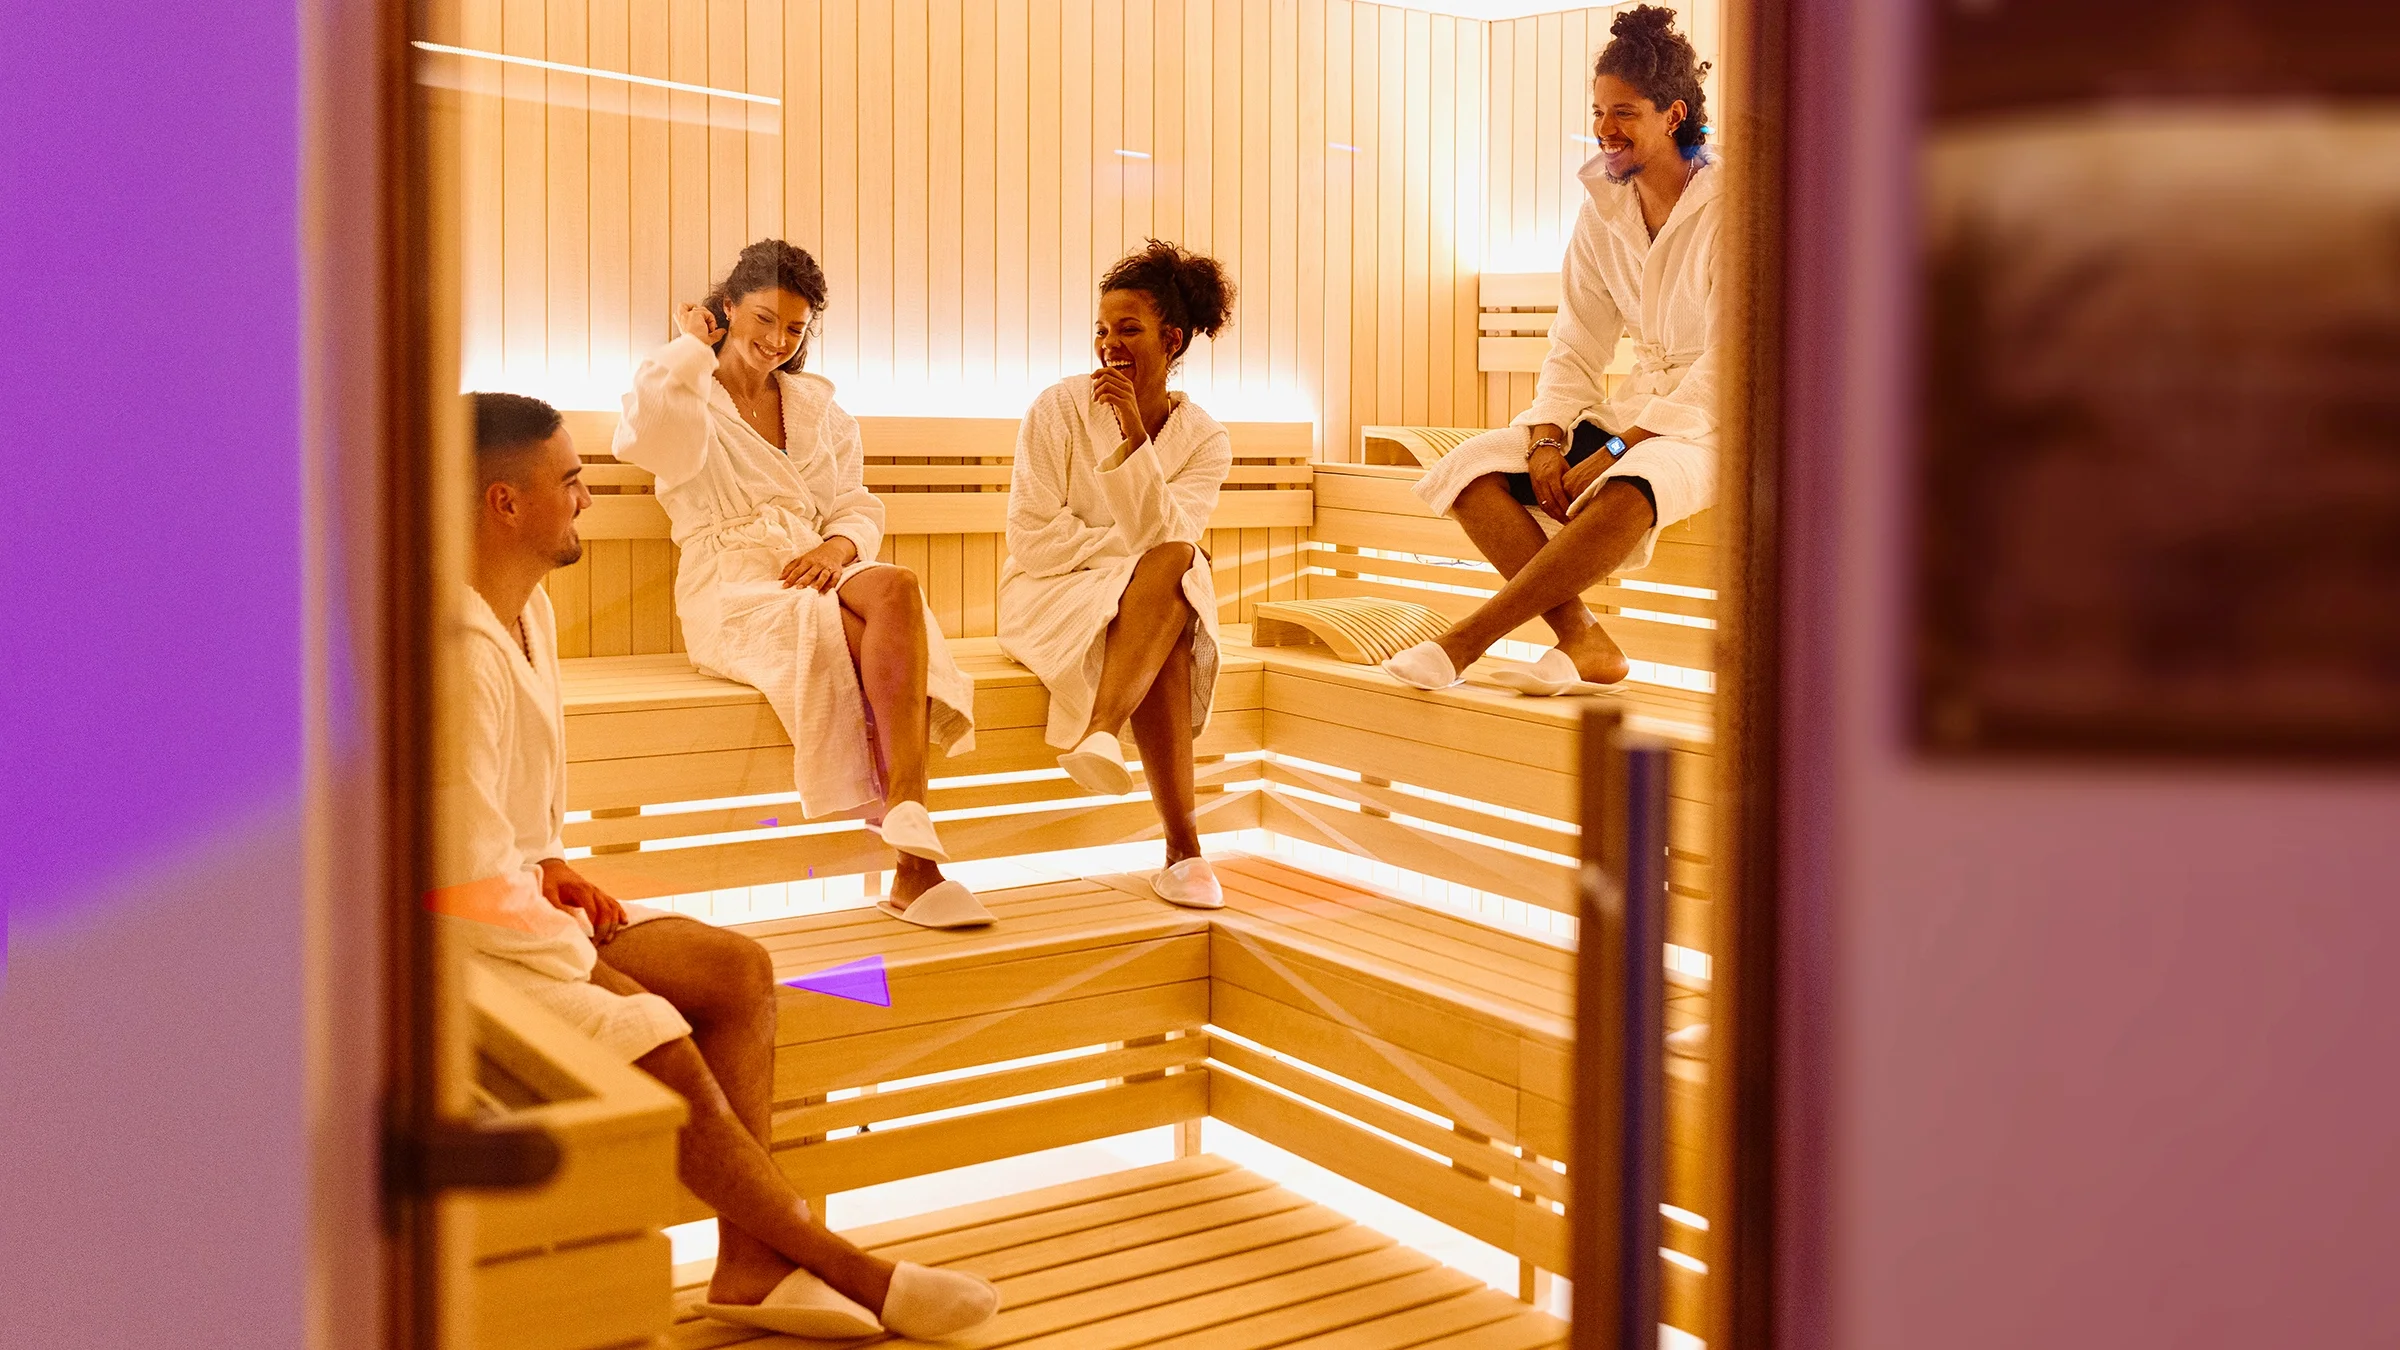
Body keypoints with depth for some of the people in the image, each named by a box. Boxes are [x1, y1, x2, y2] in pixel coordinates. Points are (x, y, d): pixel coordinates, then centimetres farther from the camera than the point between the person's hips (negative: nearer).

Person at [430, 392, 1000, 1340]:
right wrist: (591, 965, -14)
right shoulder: (460, 651, -26)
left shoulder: (529, 609, 8)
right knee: (661, 1047, -21)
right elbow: (469, 876, -25)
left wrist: (550, 868, 5)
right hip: (458, 937, -10)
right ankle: (839, 1266, -6)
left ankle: (749, 1265, -4)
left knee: (739, 972, -2)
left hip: (519, 898, 10)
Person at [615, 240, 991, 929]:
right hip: (731, 593, -4)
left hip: (818, 574, 4)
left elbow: (858, 508, 17)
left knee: (897, 589, -34)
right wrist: (692, 346, -2)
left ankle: (913, 859, -40)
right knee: (894, 645, -33)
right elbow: (645, 435, -18)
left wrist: (839, 546, -7)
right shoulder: (692, 397, 8)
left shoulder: (818, 406, 24)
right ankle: (915, 857, -33)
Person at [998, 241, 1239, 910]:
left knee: (1170, 569, -34)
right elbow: (1033, 539, -11)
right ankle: (1183, 847, -40)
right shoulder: (1058, 409, -5)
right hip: (1052, 596, -2)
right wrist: (1134, 550, -15)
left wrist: (1135, 437, -23)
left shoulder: (1204, 440, 2)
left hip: (1161, 601, 3)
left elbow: (1165, 538, -14)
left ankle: (1100, 732, -46)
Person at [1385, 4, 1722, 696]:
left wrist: (1614, 453, -24)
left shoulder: (1730, 206, -13)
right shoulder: (1602, 211, 7)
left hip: (1720, 416, -7)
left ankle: (1466, 639, -31)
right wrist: (1547, 441, -12)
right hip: (1640, 404, 7)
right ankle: (1583, 642, -27)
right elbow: (1575, 349, 8)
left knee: (1629, 490, -41)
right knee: (1470, 469, -15)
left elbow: (1729, 364, -18)